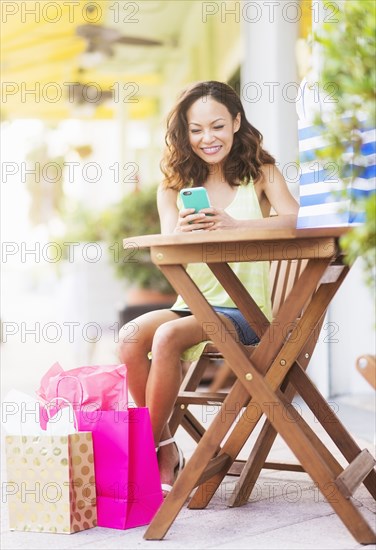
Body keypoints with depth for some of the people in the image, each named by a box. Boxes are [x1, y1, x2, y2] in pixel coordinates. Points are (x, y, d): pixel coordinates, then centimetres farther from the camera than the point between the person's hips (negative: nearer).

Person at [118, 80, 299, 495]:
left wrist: (234, 224, -34)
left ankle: (150, 447, -12)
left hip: (245, 309, -3)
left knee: (168, 336, -29)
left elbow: (296, 220, -17)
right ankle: (165, 451, -12)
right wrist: (182, 233, -30)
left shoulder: (261, 173, 4)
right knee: (132, 335, -25)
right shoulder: (175, 186, 12)